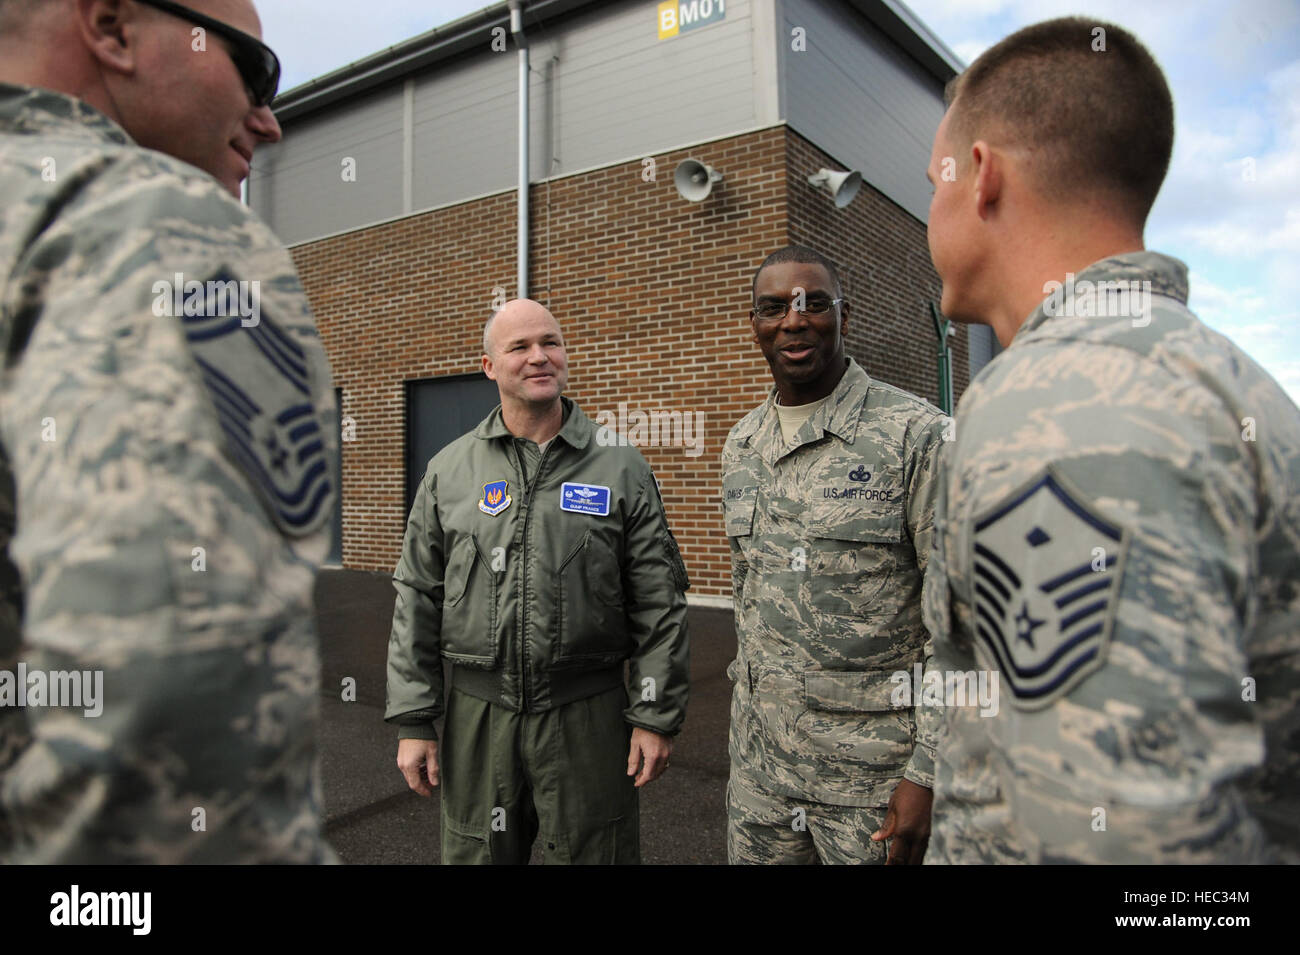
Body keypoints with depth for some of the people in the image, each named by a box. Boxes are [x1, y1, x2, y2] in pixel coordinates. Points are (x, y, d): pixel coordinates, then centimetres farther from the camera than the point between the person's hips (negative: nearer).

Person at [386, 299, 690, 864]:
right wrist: (412, 721, 2)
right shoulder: (449, 470, 5)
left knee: (592, 852, 11)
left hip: (589, 714, -1)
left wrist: (657, 716, -5)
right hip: (478, 713, 2)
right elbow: (417, 600, 6)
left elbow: (660, 604, -2)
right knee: (476, 853, 15)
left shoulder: (621, 469, -1)